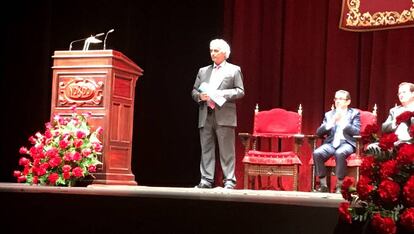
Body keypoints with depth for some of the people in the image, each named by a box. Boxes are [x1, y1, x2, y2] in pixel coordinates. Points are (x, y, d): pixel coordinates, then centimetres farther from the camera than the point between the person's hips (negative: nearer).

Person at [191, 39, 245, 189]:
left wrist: (222, 93, -14)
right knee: (206, 149, 3)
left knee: (227, 151, -4)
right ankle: (206, 180, 6)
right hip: (206, 116, 4)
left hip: (224, 116, -4)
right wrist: (200, 96, -6)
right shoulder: (203, 71, 19)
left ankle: (229, 181, -1)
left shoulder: (234, 70, 7)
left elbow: (240, 92, -1)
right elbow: (194, 91, 16)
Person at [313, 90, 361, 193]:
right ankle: (323, 185, -18)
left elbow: (357, 132, -5)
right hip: (331, 143, 3)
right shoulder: (329, 114, 19)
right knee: (317, 153, -27)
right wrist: (332, 121, -7)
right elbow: (319, 132, 8)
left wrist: (342, 121, -13)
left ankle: (340, 185, -25)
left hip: (347, 143, -3)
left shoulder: (354, 113, 10)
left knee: (340, 153, -38)